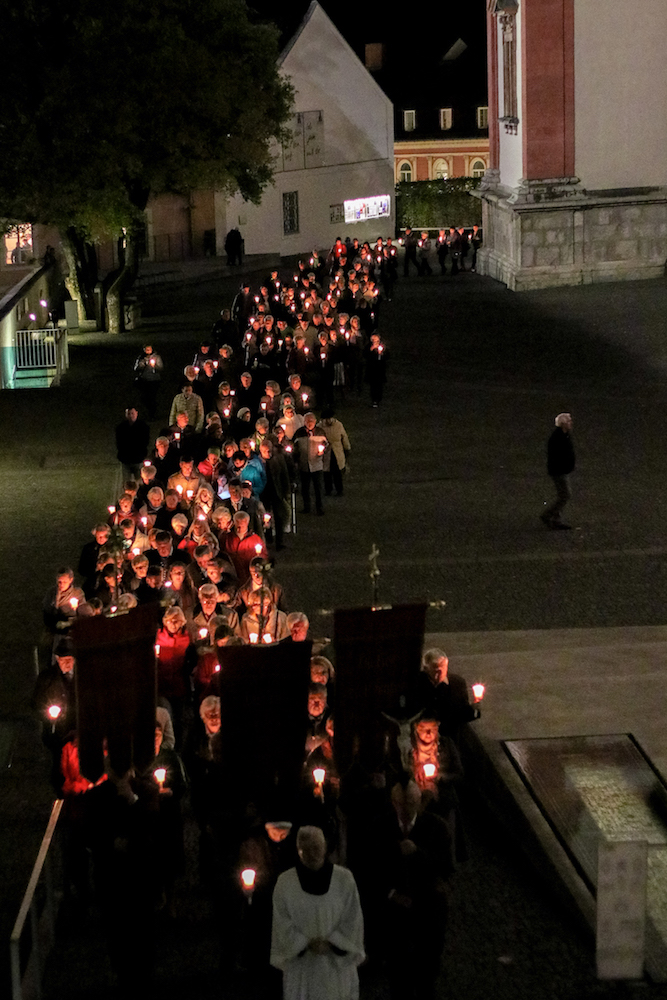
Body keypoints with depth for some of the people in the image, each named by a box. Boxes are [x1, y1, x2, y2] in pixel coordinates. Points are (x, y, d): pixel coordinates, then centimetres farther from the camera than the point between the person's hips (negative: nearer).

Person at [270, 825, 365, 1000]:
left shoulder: (344, 879, -1)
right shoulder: (285, 882, -1)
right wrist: (307, 944, -13)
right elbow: (283, 924, -1)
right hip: (301, 964, 0)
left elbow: (353, 919, 0)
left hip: (337, 963, 0)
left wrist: (330, 943, -12)